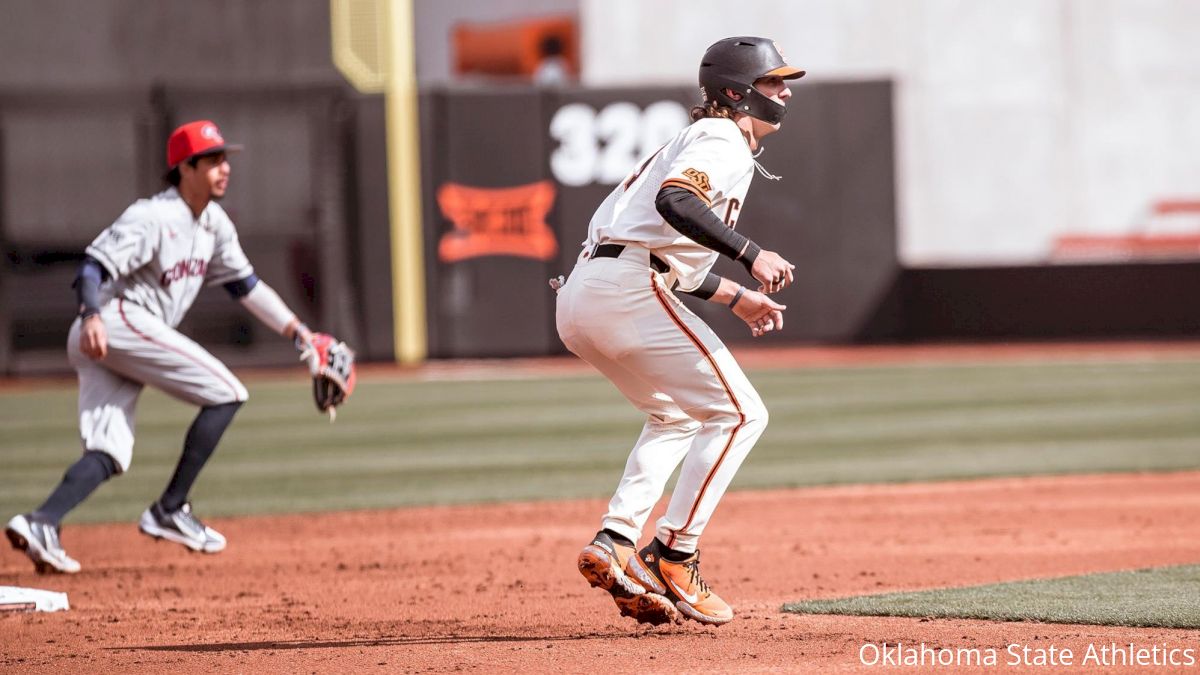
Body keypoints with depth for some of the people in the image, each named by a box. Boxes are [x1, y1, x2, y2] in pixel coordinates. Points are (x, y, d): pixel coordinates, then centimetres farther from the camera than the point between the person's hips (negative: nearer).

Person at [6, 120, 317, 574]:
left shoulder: (214, 223, 17)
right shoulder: (153, 218, -11)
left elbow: (244, 284, 25)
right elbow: (94, 266, -20)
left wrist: (298, 331, 20)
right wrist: (92, 317, -39)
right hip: (119, 320, -9)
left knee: (108, 455, -4)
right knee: (226, 394, -6)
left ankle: (40, 524, -21)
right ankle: (170, 512, -5)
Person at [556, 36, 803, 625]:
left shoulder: (697, 140, 28)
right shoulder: (724, 142, -3)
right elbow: (674, 202, -24)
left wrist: (735, 296, 36)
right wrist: (750, 255, -29)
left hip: (578, 296, 10)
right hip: (627, 292, -10)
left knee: (676, 416, 25)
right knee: (738, 412, -5)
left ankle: (614, 541, 9)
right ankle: (673, 557, -9)